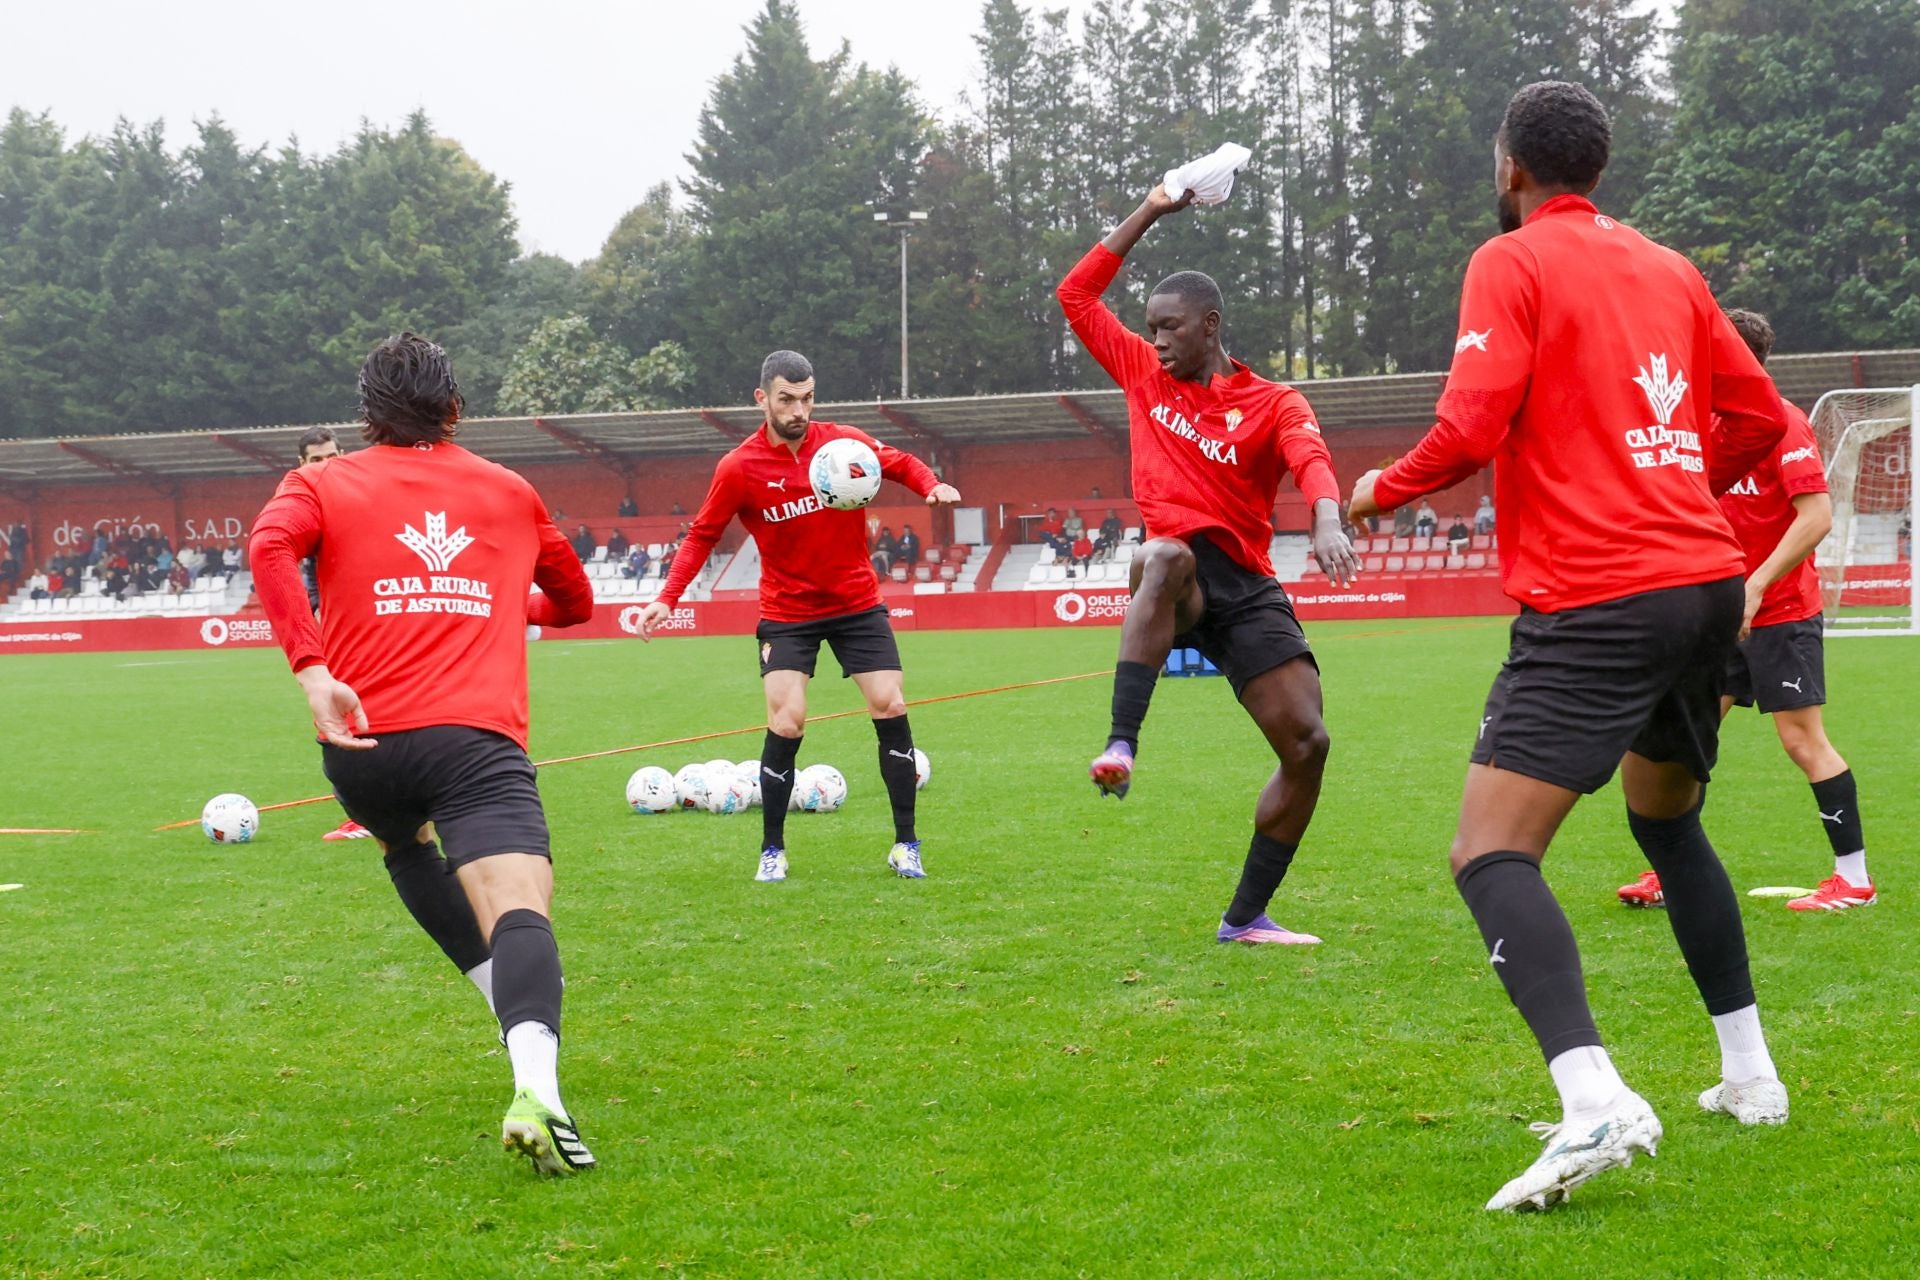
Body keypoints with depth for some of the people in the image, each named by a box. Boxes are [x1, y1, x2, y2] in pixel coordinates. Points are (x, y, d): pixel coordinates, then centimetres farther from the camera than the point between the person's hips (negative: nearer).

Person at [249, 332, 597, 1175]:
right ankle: (535, 1087, -45)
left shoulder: (321, 483, 17)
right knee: (518, 909, -18)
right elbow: (573, 602, 38)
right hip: (478, 738, -1)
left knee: (409, 848, 33)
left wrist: (311, 670, -14)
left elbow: (270, 545, -7)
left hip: (363, 738, 2)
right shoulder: (510, 493, 24)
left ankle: (521, 1016, 24)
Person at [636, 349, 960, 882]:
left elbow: (900, 463, 7)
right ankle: (772, 851, 7)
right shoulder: (739, 468, -11)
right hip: (786, 613, -2)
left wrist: (932, 485, -15)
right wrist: (667, 598, -12)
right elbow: (702, 536, -2)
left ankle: (905, 845, 6)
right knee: (786, 724, -11)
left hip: (857, 603, 2)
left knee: (890, 707, -5)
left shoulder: (844, 441, -7)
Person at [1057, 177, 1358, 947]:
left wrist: (1327, 522, -42)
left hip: (1245, 590, 1)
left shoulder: (1274, 402, 2)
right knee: (1165, 556, -39)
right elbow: (1075, 296, 13)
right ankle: (1121, 746, -49)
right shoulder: (1142, 374, 11)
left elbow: (1312, 461, -19)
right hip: (1175, 581, -1)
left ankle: (1246, 918, 6)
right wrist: (1147, 215, 9)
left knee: (1307, 743, -8)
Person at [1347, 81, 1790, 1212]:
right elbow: (1758, 417, 18)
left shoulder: (1512, 263, -3)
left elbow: (1470, 431, -14)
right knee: (1667, 815, 28)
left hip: (1595, 601, -7)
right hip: (1709, 578, 7)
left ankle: (1594, 1101, -32)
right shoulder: (1668, 268, 16)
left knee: (1491, 853, -11)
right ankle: (1749, 1073, 31)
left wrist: (1382, 490, 5)